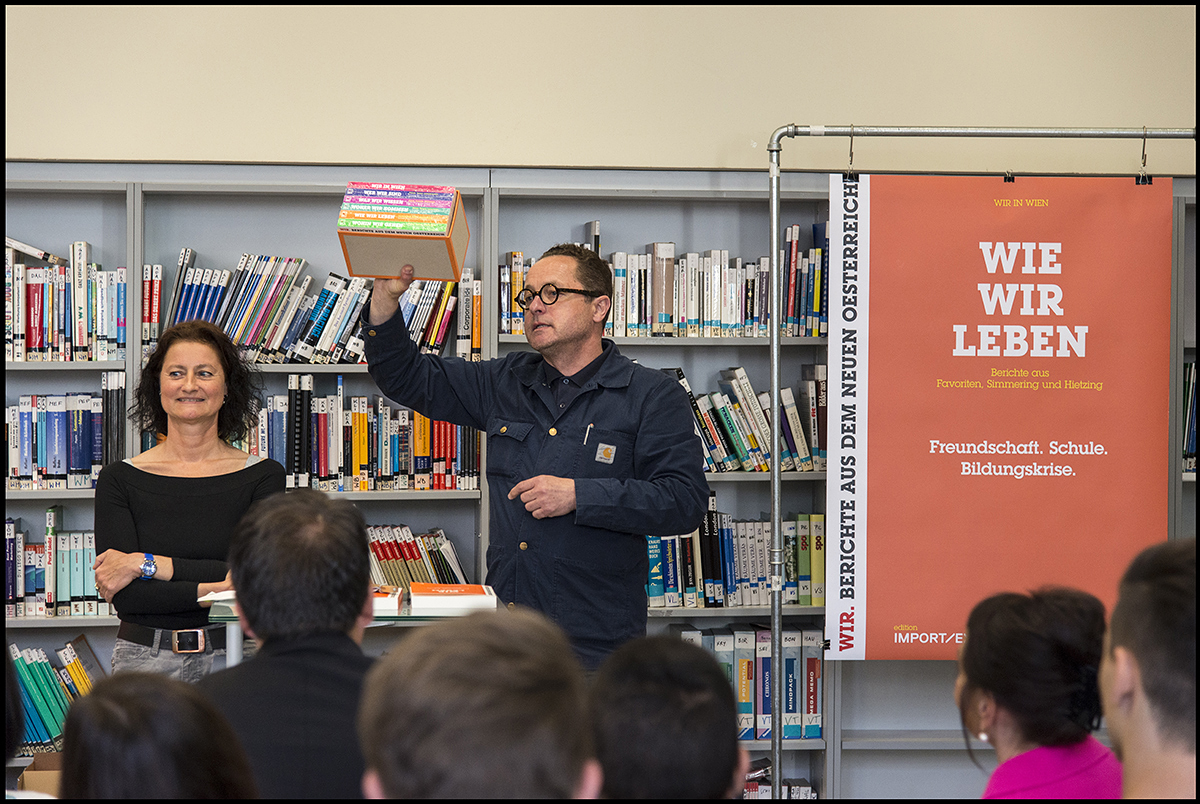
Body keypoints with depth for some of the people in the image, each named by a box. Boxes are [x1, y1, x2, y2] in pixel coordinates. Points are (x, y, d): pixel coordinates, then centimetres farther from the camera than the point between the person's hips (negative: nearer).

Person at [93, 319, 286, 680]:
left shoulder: (263, 476, 5)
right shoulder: (120, 479, 6)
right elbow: (125, 596, -3)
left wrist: (146, 564, -7)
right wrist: (215, 589, -13)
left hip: (231, 658, 0)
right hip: (144, 659, 0)